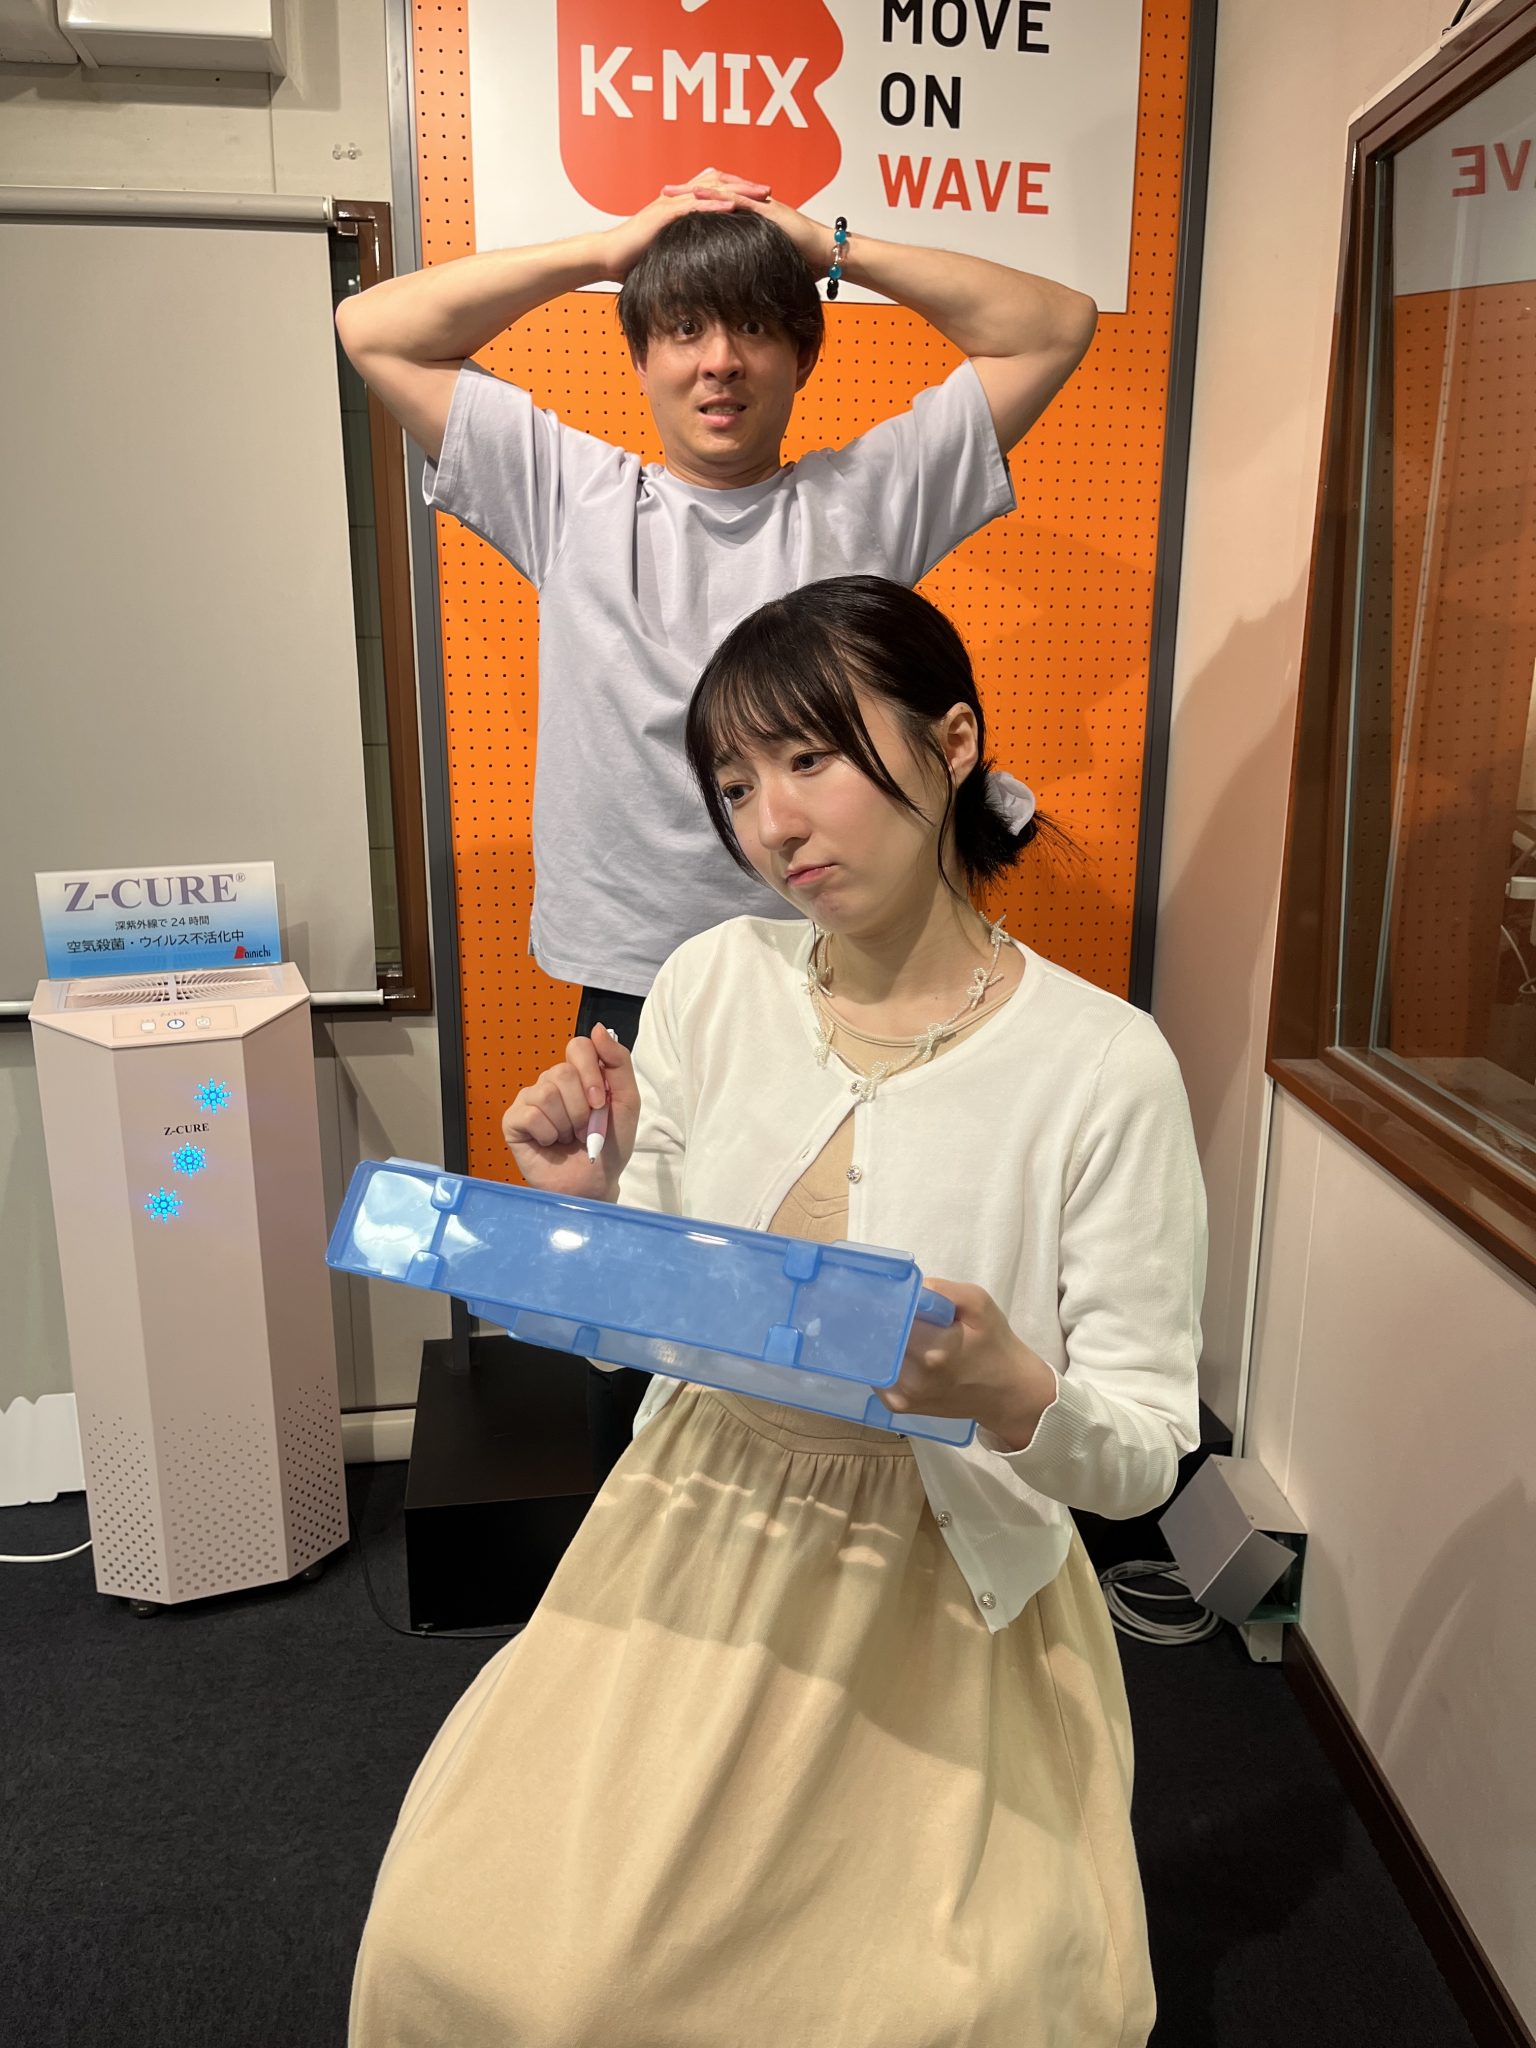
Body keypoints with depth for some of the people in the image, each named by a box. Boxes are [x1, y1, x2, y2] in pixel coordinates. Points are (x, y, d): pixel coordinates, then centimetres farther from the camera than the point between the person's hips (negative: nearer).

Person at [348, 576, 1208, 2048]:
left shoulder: (1104, 1066, -15)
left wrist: (1018, 1399, -30)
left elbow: (1148, 1452, -9)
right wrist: (584, 1201, -16)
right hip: (694, 1545, 3)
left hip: (940, 1595, -2)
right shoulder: (711, 986, -4)